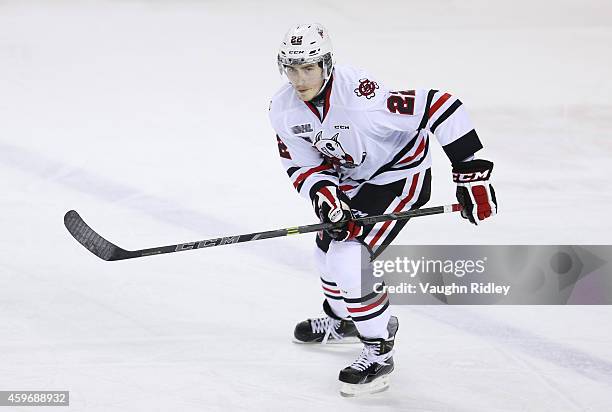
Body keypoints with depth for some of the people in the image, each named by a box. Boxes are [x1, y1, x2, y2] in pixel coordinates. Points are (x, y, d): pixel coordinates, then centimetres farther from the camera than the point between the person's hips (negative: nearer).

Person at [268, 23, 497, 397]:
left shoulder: (361, 95, -36)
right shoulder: (284, 110, -14)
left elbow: (441, 108, -35)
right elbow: (302, 166, -3)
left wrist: (472, 173, -34)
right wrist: (324, 194, -26)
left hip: (401, 175, -8)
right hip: (353, 179, 8)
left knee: (349, 258, -19)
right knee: (329, 247, 21)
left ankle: (379, 353, -3)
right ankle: (342, 320, 52)